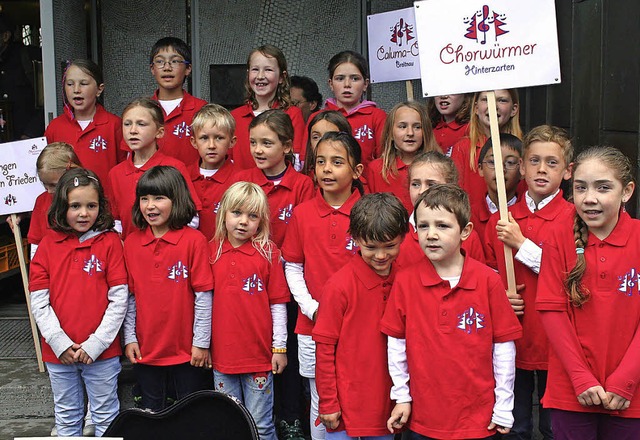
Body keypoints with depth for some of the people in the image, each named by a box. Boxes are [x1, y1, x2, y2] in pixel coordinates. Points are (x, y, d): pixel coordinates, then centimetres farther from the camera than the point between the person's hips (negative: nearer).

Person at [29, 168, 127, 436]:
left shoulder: (110, 242, -6)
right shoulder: (48, 245, 0)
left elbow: (118, 299, -9)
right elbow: (39, 302, -2)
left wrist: (96, 343, -13)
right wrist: (59, 342, -10)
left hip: (102, 352, -2)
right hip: (58, 352, 3)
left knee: (105, 415, 12)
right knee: (66, 417, 18)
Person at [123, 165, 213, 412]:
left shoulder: (194, 241, -11)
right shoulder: (131, 243, 1)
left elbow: (203, 296, -10)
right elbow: (129, 296, 6)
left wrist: (201, 342, -10)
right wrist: (129, 338, 3)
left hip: (186, 350, -3)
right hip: (145, 349, 4)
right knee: (150, 413, 18)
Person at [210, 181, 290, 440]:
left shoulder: (268, 252, -5)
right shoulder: (212, 251, 3)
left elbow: (278, 303, -3)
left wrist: (279, 347, -2)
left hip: (259, 354, -3)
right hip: (222, 353, 3)